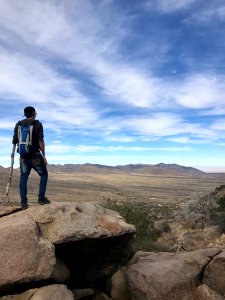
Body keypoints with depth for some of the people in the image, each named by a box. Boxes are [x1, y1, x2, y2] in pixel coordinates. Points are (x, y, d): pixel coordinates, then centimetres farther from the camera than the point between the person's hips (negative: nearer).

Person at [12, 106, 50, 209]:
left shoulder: (18, 124, 8)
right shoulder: (38, 124, -4)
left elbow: (14, 141, 9)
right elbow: (40, 141, -12)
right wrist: (44, 155, -9)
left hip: (23, 156, 4)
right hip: (35, 155, -4)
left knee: (23, 178, 8)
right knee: (44, 174, 12)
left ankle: (23, 203, 6)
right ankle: (41, 198, 5)